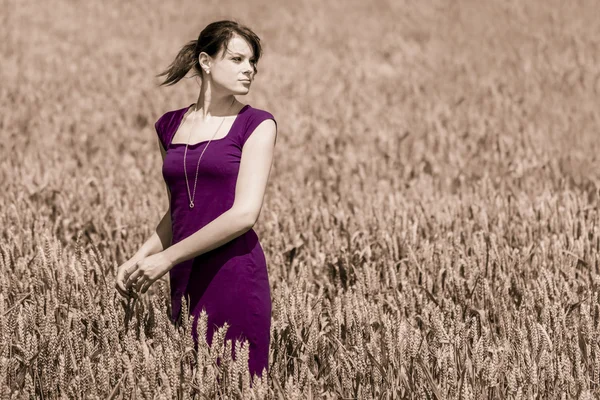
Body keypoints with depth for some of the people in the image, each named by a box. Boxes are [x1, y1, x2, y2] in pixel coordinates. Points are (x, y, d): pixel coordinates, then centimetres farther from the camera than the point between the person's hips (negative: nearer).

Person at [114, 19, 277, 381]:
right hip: (185, 282, 4)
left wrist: (167, 258, -10)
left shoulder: (257, 124, -2)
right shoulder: (170, 126, 12)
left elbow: (245, 213, -11)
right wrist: (140, 258, 4)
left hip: (235, 275, -4)